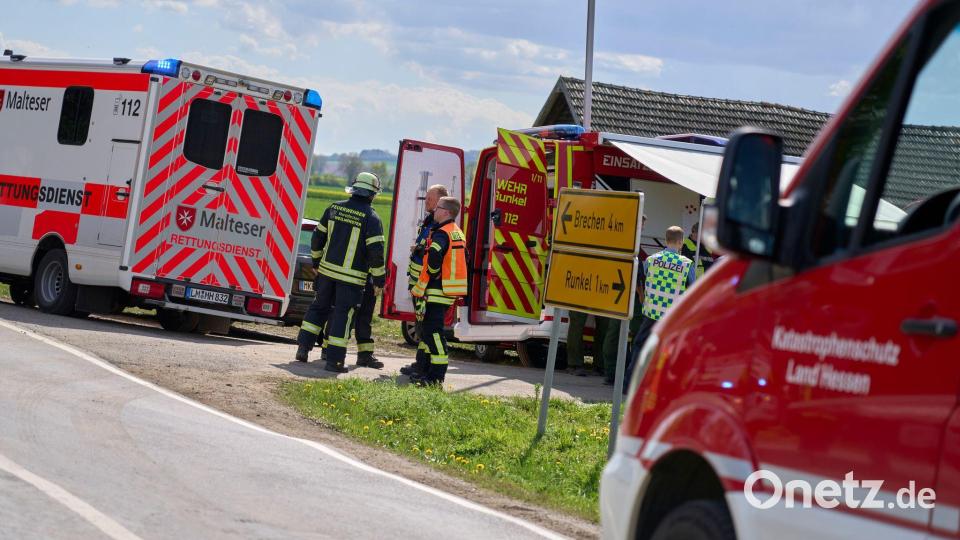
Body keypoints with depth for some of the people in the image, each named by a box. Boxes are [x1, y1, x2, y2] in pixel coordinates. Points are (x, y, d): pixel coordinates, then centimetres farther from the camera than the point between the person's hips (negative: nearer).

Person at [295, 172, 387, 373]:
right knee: (342, 315, 0)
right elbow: (376, 251, -15)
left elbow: (318, 237, 11)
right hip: (352, 277, -4)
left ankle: (304, 346, 17)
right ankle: (333, 359, 0)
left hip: (327, 269, 4)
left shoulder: (334, 208, 4)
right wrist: (379, 280, -6)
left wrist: (317, 262, 25)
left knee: (318, 307, 19)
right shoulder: (371, 218, -11)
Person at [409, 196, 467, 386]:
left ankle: (437, 375, -11)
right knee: (429, 328, 18)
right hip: (451, 290, 10)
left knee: (433, 330, -9)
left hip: (439, 290, -10)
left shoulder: (442, 233, -15)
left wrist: (433, 274, -13)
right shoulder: (458, 233, 17)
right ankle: (423, 368, 24)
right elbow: (463, 260, 23)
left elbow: (434, 258, -31)